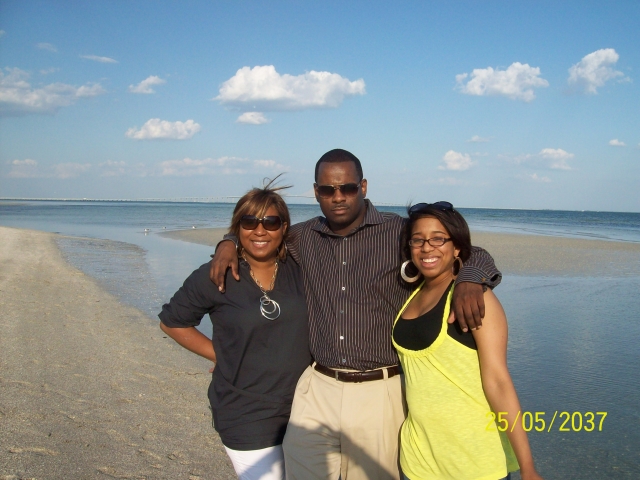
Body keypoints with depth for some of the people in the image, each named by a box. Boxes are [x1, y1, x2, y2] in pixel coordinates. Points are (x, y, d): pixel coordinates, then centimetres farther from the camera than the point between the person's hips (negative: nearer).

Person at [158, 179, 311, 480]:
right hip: (247, 418, -3)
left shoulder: (301, 271, -3)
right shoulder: (214, 277, -9)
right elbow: (171, 322, 3)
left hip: (303, 409, 4)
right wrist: (221, 354, -3)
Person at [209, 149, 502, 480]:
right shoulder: (303, 238, 5)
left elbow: (475, 255, -3)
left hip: (380, 392, -3)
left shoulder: (400, 233, -6)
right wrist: (229, 244, 3)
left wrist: (469, 281, -25)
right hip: (318, 389, 3)